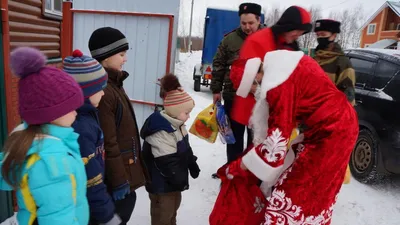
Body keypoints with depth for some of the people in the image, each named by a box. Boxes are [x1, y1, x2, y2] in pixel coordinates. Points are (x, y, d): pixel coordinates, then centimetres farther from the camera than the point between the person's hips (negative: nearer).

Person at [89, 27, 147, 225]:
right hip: (116, 172, -9)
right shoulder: (102, 91, -25)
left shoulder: (113, 84, 6)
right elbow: (108, 143, -24)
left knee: (126, 205, 23)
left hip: (125, 165, 9)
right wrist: (119, 180, -18)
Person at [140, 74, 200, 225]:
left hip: (174, 180, 10)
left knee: (173, 209, 27)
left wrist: (193, 165, 20)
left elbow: (186, 150, 16)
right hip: (162, 183, -10)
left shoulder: (177, 126, 4)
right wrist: (179, 179, -21)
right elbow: (167, 162, -29)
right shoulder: (161, 132, -30)